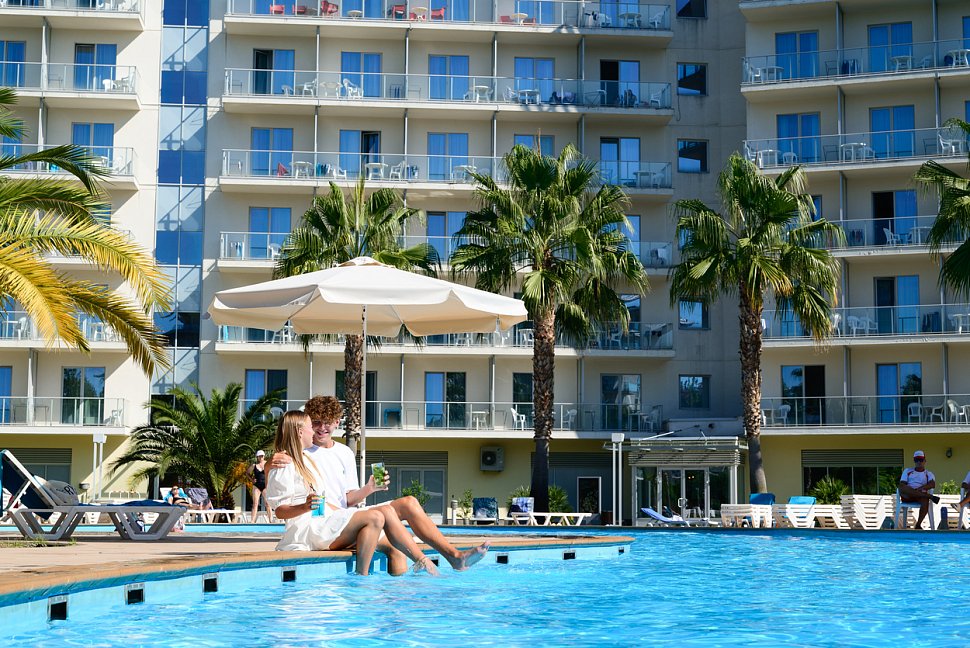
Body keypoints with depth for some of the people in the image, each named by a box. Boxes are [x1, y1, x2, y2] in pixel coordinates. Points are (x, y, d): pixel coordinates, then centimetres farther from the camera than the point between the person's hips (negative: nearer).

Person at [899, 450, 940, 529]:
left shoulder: (929, 474, 19)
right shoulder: (907, 471, 23)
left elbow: (932, 484, -2)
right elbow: (902, 484, 8)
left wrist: (920, 488, -20)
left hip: (921, 495, -1)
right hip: (907, 496, 1)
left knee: (925, 500, -38)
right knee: (902, 489, -36)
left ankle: (918, 525, -34)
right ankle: (930, 496, -33)